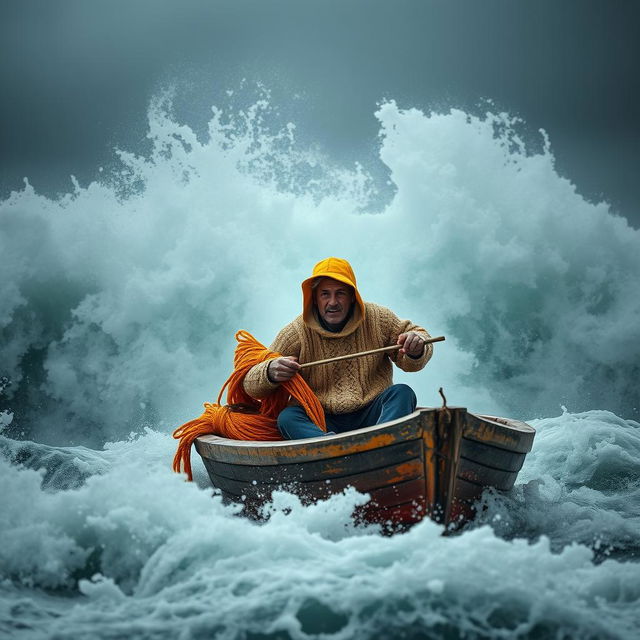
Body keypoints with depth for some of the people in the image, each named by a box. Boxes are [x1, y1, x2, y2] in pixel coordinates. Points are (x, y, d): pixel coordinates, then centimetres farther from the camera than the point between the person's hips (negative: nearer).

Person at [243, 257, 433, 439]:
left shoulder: (377, 319, 4)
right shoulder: (296, 333, -1)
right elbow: (251, 386, -2)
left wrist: (416, 349, -11)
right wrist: (270, 373, -27)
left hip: (371, 415, 2)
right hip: (321, 423, -1)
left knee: (402, 393, -23)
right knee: (287, 418, -28)